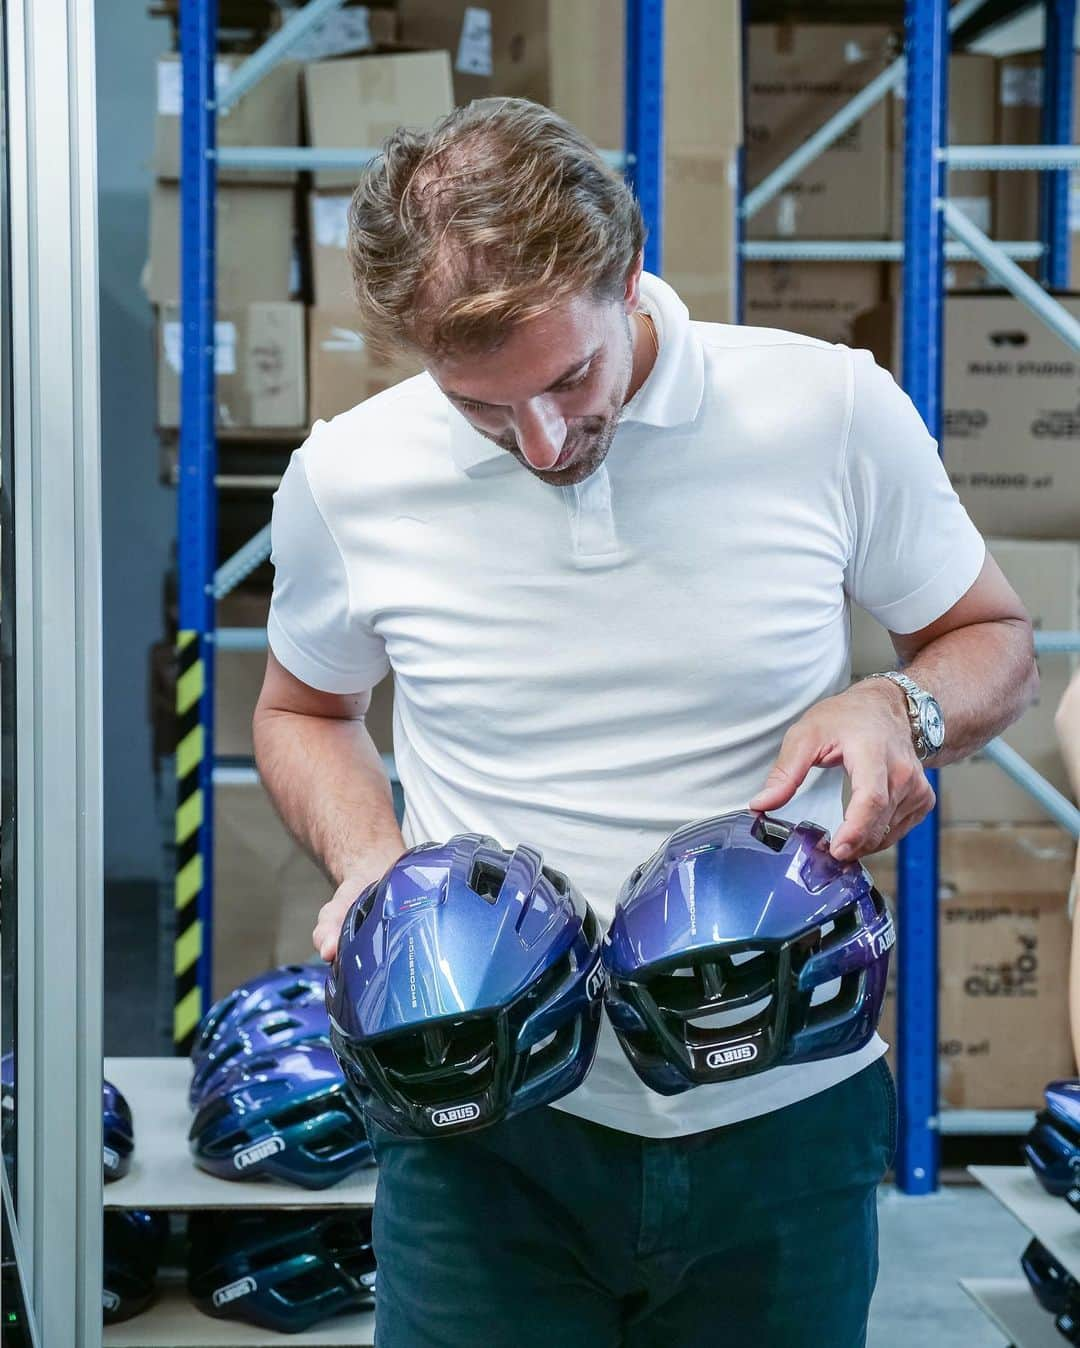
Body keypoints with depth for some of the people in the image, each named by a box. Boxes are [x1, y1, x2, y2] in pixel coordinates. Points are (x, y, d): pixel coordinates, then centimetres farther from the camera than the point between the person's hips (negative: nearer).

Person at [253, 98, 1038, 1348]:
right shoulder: (347, 480, -5)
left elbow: (993, 641, 7)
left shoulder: (830, 411, -9)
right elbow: (303, 711, 14)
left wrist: (901, 710, -16)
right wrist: (366, 857, -5)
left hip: (783, 1118, 0)